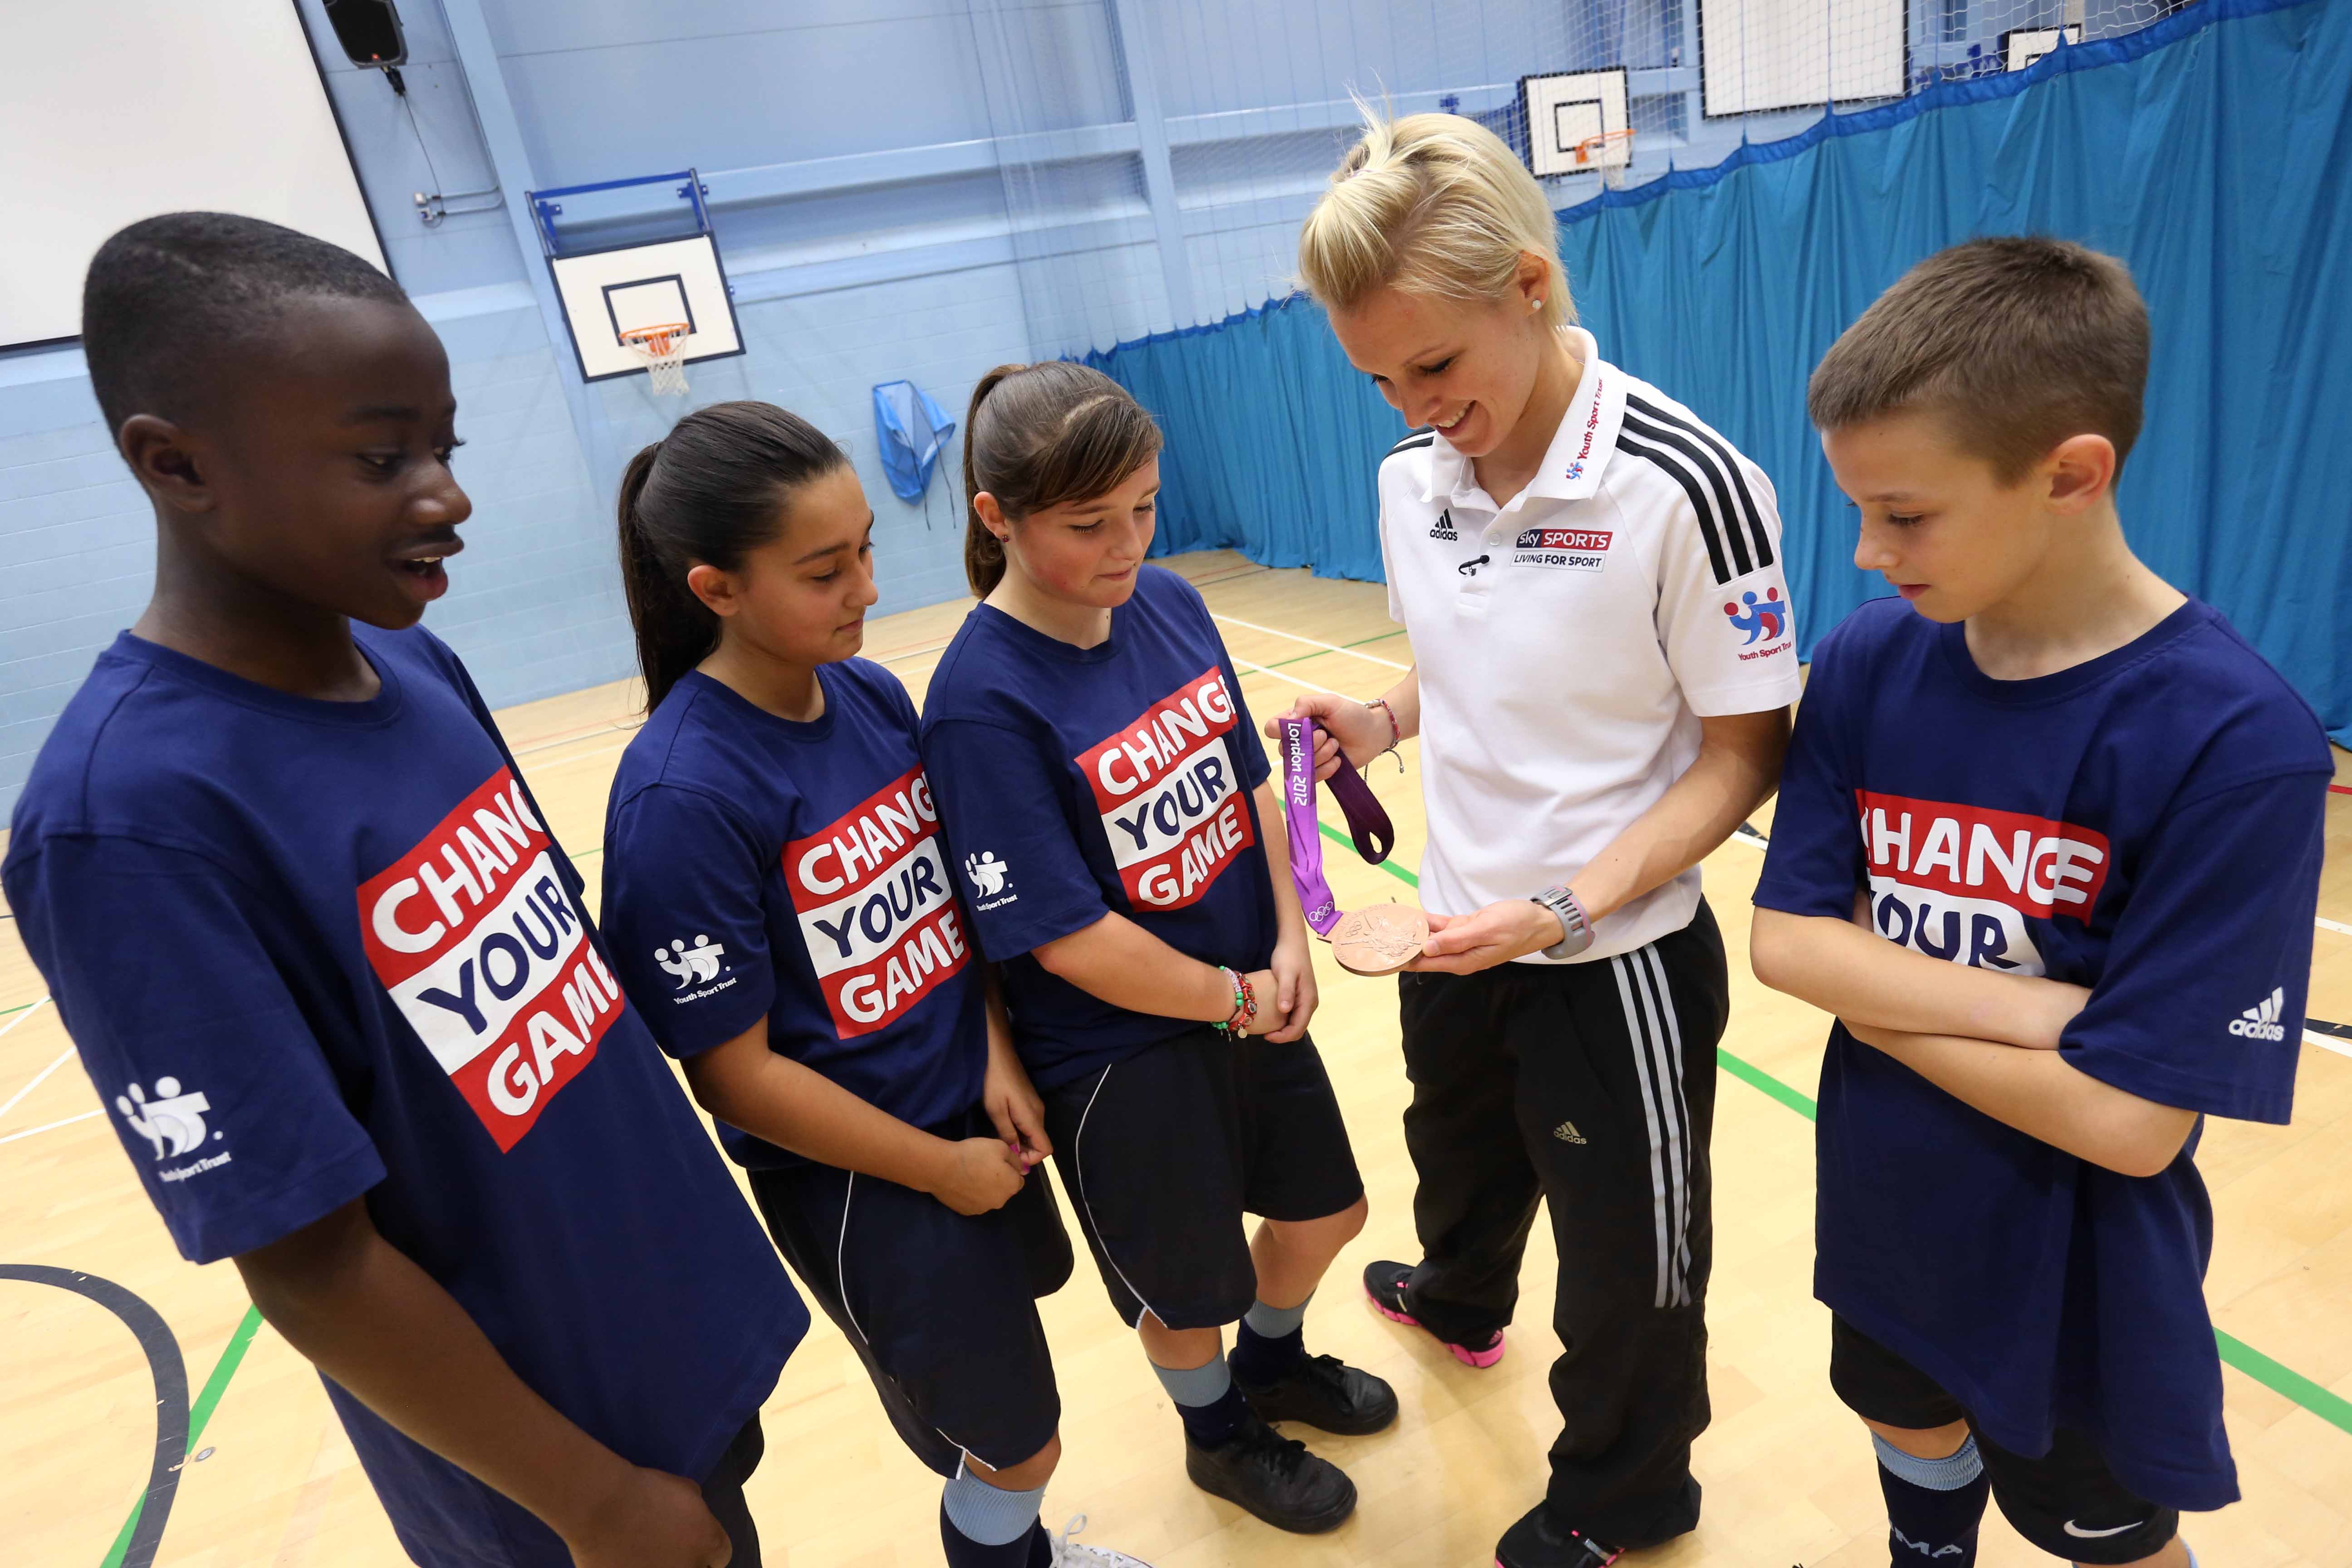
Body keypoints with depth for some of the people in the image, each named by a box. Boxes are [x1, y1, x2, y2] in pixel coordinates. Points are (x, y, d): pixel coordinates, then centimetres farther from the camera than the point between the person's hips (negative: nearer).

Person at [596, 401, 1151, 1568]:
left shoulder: (874, 694, -6)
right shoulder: (681, 795, -26)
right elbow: (734, 1073, -20)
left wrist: (1000, 1062, -7)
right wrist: (944, 1169, -11)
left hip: (973, 1111, 6)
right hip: (857, 1181, -6)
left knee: (1002, 1370, 26)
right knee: (1016, 1444, 13)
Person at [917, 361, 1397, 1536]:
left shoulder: (1169, 605, -6)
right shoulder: (983, 701, -25)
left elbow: (1251, 784, 3)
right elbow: (1065, 938, -24)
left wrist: (1289, 945, -8)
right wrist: (1237, 1000, -13)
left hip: (1254, 997, 6)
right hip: (1122, 1055, -6)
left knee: (1323, 1213, 25)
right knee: (1187, 1284, 19)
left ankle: (1273, 1361, 58)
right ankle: (1219, 1435, 53)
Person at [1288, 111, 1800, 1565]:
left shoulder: (1685, 485, -23)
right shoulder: (1412, 475, -4)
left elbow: (1744, 752, -17)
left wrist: (1562, 909, -26)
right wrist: (1385, 716, -9)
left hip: (1619, 959, -6)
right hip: (1457, 935, 6)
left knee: (1627, 1244, 15)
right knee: (1464, 1150, 31)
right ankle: (1462, 1300, 65)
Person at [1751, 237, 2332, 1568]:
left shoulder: (2238, 743, -26)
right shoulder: (1870, 663, -12)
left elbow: (2126, 1116, -27)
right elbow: (1784, 938, -13)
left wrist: (1876, 997, -18)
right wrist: (2030, 1008, -24)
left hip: (2076, 1276, -4)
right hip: (1885, 1215, 4)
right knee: (1915, 1433, 30)